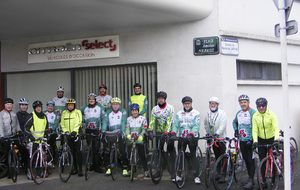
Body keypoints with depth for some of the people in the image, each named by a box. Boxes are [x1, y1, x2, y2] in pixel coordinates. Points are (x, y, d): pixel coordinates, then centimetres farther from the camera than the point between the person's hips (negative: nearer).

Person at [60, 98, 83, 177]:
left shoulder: (77, 112, -1)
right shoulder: (64, 113, 12)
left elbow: (78, 122, -14)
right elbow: (62, 123, 12)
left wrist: (74, 131, -27)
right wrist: (65, 131, -6)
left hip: (76, 134, -4)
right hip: (68, 135, 4)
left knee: (78, 152, -7)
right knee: (72, 153, 9)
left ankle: (80, 169, -3)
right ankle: (75, 168, 19)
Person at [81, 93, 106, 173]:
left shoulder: (100, 108, 4)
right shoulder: (85, 108, 12)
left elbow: (104, 118, -1)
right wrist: (82, 120, 14)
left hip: (97, 130, -3)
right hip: (88, 131, 3)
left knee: (96, 148, -8)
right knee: (90, 148, 4)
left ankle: (97, 166, -4)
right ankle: (92, 164, 16)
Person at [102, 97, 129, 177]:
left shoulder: (123, 111, -1)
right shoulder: (108, 112, 6)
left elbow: (123, 122, -13)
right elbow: (105, 121, -6)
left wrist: (122, 131, -28)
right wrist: (103, 131, -22)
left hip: (120, 134, -2)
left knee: (123, 151, -7)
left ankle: (125, 169, 2)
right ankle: (108, 168, 11)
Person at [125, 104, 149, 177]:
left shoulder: (142, 118, 6)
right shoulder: (128, 119, 14)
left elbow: (144, 128, -2)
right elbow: (127, 128, 5)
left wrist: (141, 136, -20)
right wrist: (128, 135, -16)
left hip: (139, 140, -2)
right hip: (130, 140, 2)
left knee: (142, 155, -5)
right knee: (129, 155, 2)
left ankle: (146, 171, 1)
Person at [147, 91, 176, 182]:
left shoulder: (170, 108, -9)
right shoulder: (155, 109, 2)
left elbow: (169, 121, -19)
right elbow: (152, 120, -9)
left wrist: (166, 132, -31)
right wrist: (150, 131, -25)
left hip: (169, 132, -3)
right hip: (159, 132, 4)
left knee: (171, 150, -9)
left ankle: (172, 173, -5)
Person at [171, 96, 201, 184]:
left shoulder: (196, 113, 0)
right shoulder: (179, 114, 10)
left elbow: (196, 126, -12)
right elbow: (175, 124, -2)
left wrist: (191, 134, -28)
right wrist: (173, 133, -20)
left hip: (192, 138, -3)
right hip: (181, 137, 3)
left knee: (194, 156, -4)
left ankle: (196, 176, 4)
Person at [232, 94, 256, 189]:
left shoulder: (252, 112, -11)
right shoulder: (238, 113, 12)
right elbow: (234, 122, 31)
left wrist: (251, 139, -21)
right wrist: (236, 130, 13)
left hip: (250, 141, -7)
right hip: (242, 140, 7)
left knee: (251, 160, -5)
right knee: (246, 160, 13)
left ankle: (251, 181, 0)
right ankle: (250, 177, 24)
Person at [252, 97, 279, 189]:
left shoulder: (271, 114, -12)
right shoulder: (255, 116, -5)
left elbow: (276, 127, -21)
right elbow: (254, 130, -9)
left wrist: (276, 139, -36)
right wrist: (255, 141, -23)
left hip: (271, 140, -2)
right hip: (261, 141, 2)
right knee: (262, 162, 3)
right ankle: (264, 181, 14)